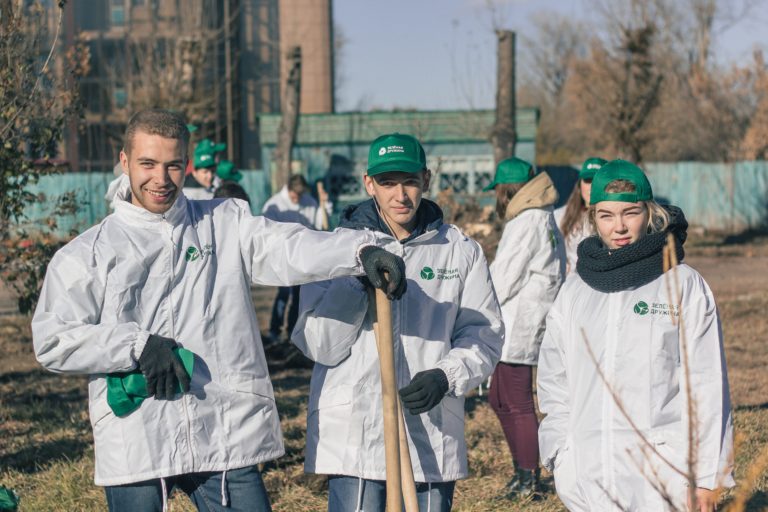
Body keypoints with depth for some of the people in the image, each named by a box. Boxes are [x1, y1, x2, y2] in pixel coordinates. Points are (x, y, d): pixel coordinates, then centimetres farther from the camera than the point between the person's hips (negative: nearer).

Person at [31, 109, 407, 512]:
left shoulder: (227, 223, 10)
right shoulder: (88, 253, 7)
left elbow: (289, 249, -7)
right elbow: (53, 341, 0)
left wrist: (361, 250, -27)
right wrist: (139, 346, -12)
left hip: (227, 436, 1)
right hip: (133, 445, -1)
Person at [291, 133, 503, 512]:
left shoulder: (462, 251, 6)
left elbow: (484, 336, 5)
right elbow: (320, 347, -3)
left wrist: (445, 376, -13)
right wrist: (356, 284, -16)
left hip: (434, 438, 2)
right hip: (353, 435, -2)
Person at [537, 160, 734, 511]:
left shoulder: (684, 285, 0)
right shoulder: (575, 290, 11)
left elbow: (707, 386, -1)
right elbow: (553, 379, 16)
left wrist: (706, 475, -3)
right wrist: (561, 455, 6)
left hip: (663, 475, -3)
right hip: (585, 477, 3)